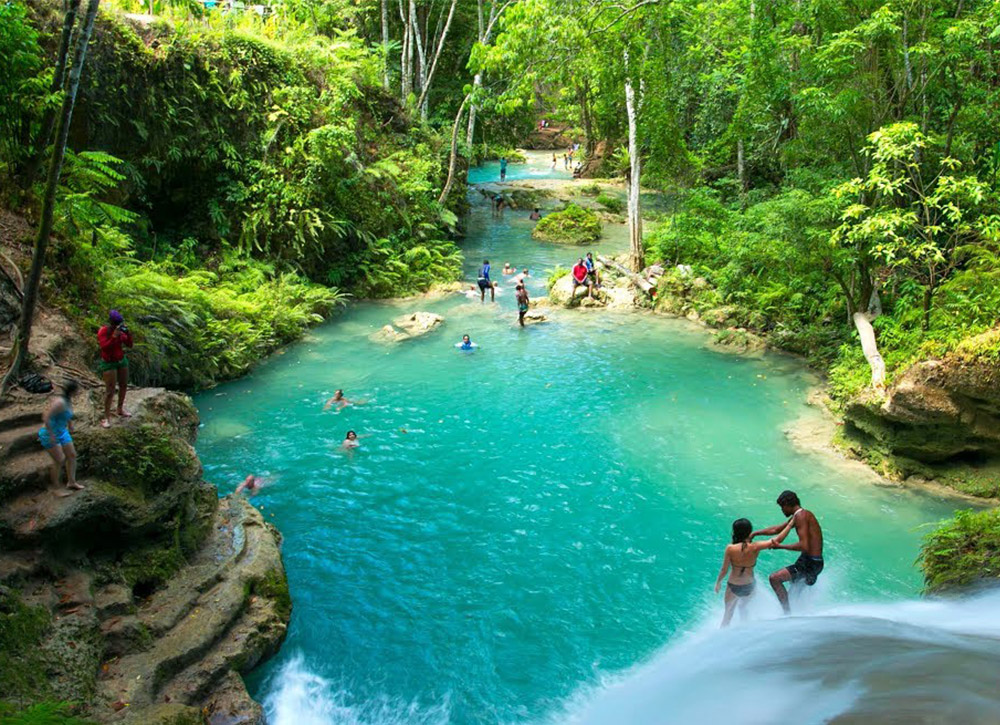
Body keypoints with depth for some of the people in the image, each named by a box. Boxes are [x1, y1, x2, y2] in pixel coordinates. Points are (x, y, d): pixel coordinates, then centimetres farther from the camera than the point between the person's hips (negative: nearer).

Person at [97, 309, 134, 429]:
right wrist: (114, 336, -36)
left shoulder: (120, 330, -4)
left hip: (122, 360, 6)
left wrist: (128, 333, -21)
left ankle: (120, 410, 36)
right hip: (109, 363, -6)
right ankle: (107, 418, 1)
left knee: (124, 386, 17)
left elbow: (129, 345, -5)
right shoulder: (102, 332, -20)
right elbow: (104, 347, -30)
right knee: (110, 391, -7)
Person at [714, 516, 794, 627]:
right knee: (744, 610, 31)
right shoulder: (755, 548, -20)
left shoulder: (730, 549, -23)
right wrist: (790, 524, -4)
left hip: (733, 586, -2)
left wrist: (718, 582, 5)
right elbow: (778, 540, -14)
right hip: (749, 586, 2)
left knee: (728, 614, 19)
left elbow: (724, 570, -13)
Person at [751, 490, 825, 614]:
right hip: (814, 562, 10)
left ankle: (788, 613, -14)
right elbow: (776, 529, 22)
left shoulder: (800, 516, -18)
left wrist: (780, 546, -17)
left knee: (774, 578, -16)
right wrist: (755, 533, 20)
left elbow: (804, 546, -27)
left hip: (810, 563, -10)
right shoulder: (798, 516, 13)